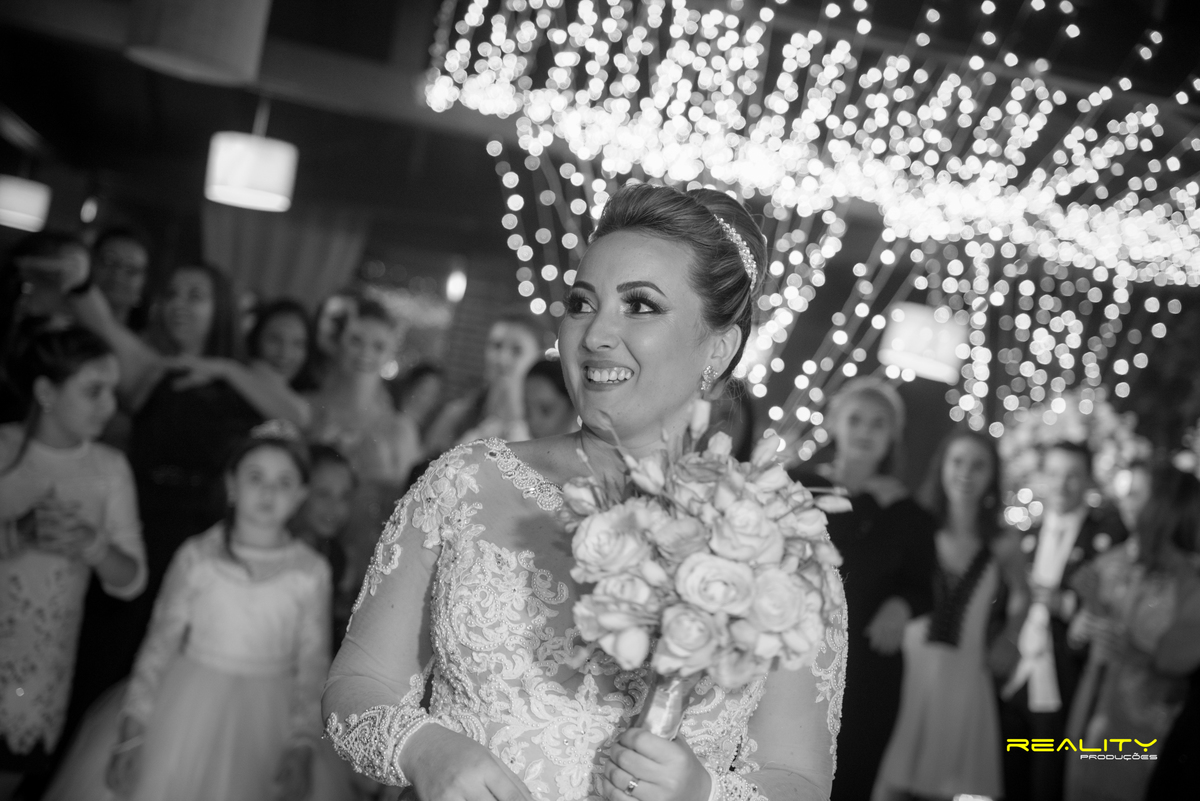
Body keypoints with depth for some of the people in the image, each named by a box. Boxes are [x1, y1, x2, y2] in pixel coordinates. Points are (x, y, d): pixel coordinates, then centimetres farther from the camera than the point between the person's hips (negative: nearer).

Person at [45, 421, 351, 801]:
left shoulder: (311, 573, -7)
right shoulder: (196, 557, -6)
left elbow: (312, 667, -3)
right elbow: (159, 644, -2)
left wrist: (302, 748, -9)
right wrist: (131, 731, -5)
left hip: (264, 721, 0)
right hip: (187, 710, 0)